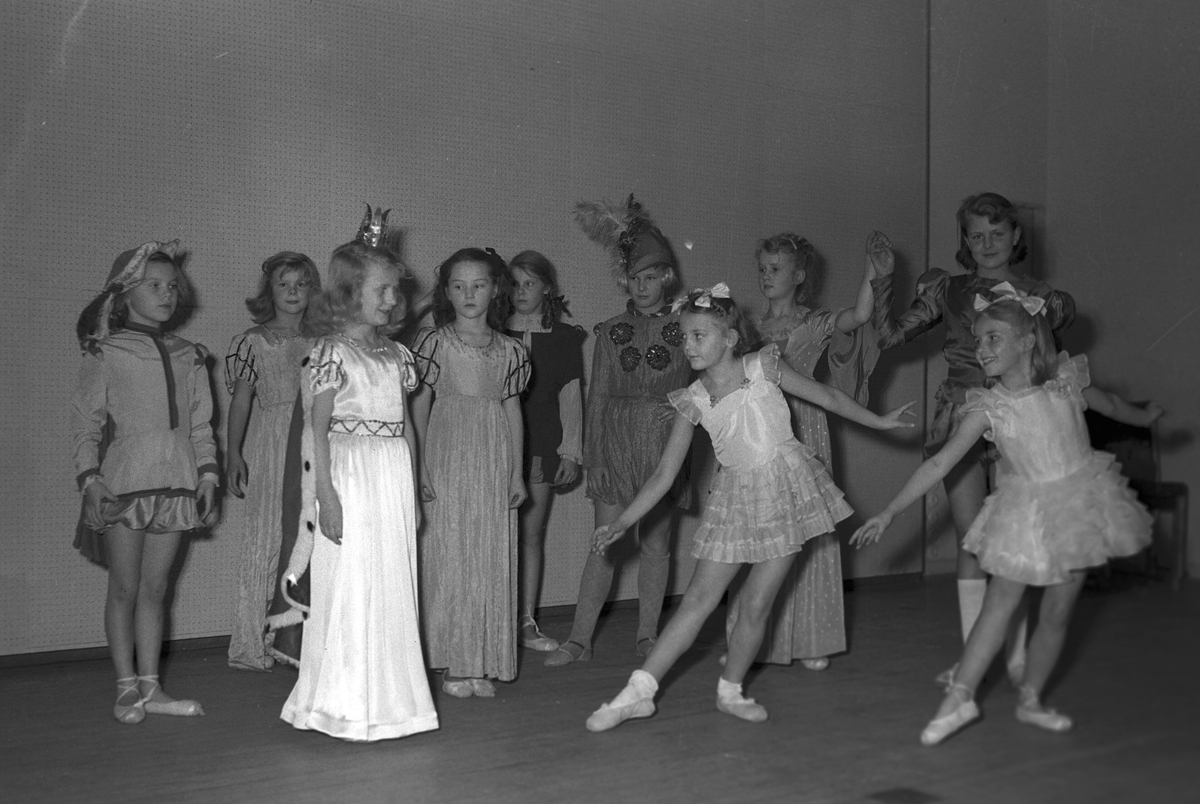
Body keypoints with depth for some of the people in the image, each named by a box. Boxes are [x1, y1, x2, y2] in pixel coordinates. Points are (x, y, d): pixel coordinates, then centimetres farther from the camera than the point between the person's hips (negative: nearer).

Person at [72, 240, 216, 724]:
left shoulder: (189, 357, 13)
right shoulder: (106, 353, 1)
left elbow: (201, 426, 15)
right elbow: (85, 422, -3)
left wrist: (207, 474, 6)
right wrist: (90, 479, -12)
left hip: (174, 484, 4)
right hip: (123, 483, -4)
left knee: (155, 588, 8)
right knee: (124, 588, 2)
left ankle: (150, 687, 14)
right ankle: (127, 689, 11)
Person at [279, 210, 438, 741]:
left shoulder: (396, 355, 12)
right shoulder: (332, 353, -7)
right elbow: (317, 429, -10)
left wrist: (413, 491, 14)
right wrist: (326, 493, -16)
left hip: (393, 481, 7)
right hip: (350, 478, -7)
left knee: (394, 588, 9)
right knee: (350, 589, -3)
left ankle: (388, 699, 19)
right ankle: (346, 707, 7)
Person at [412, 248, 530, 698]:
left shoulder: (509, 350, 8)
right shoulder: (433, 342, 0)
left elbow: (513, 410, 11)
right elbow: (420, 406, -1)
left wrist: (516, 473, 7)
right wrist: (419, 466, -8)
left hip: (494, 463, 3)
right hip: (446, 461, -3)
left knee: (491, 561, 4)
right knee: (448, 557, -2)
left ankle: (485, 665, 13)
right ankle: (453, 665, 6)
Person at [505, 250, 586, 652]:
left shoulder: (564, 338, 7)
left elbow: (570, 398, 7)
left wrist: (571, 452, 2)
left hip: (542, 445, 1)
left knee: (532, 533, 6)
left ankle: (527, 623, 13)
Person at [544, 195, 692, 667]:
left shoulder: (684, 328, 3)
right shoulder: (612, 331, 5)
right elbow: (597, 395, 3)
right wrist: (592, 456, -2)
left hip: (664, 444, 0)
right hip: (615, 438, 0)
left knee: (656, 544, 6)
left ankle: (647, 635, 18)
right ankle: (579, 639, 5)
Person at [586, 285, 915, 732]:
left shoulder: (763, 367, -7)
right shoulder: (692, 401, -3)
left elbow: (827, 397, 6)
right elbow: (664, 473, -1)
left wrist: (880, 422, 13)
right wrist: (621, 522, -6)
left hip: (784, 489, -1)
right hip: (735, 497, 1)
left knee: (756, 603, 0)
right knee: (698, 599, -2)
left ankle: (731, 691, 20)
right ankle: (638, 691, 2)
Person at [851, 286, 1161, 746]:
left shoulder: (1066, 382, -9)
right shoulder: (988, 408, -13)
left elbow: (1108, 405, 14)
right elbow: (939, 464, -13)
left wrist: (1145, 417, 33)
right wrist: (890, 512, -18)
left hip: (1076, 503, 1)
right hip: (1023, 512, -1)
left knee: (1056, 613, 5)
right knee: (998, 606, -4)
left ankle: (1029, 699, 19)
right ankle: (959, 698, 1)